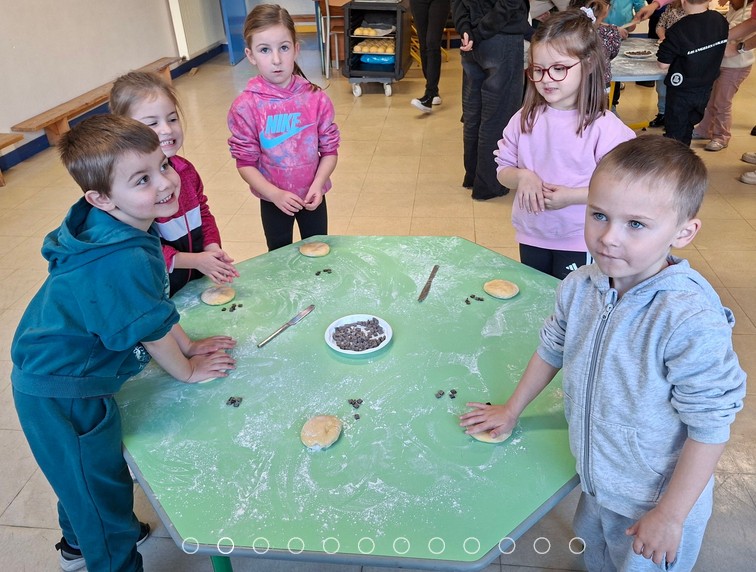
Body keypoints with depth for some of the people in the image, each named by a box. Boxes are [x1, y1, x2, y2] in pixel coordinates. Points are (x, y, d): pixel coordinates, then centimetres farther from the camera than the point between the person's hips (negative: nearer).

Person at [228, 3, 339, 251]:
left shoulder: (316, 98, -12)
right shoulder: (245, 106, -16)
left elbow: (330, 149, -5)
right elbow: (245, 162, -12)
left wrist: (317, 186, -19)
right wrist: (275, 194, -24)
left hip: (312, 196, 1)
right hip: (273, 199, -1)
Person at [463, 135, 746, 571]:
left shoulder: (692, 323, -32)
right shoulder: (579, 288, -12)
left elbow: (711, 427, -24)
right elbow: (552, 349, 5)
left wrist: (669, 516, -17)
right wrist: (512, 410, 15)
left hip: (657, 503, -5)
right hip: (595, 485, 6)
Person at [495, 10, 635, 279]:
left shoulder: (605, 127, -15)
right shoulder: (525, 119, -3)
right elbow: (504, 168, 4)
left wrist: (571, 196, -25)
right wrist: (522, 176, -18)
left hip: (579, 243, -4)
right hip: (531, 237, 5)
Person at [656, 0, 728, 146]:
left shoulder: (678, 30, -25)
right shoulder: (720, 20, -6)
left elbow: (663, 64, -19)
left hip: (681, 91, -5)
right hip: (706, 89, 5)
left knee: (674, 135, 7)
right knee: (687, 130, 21)